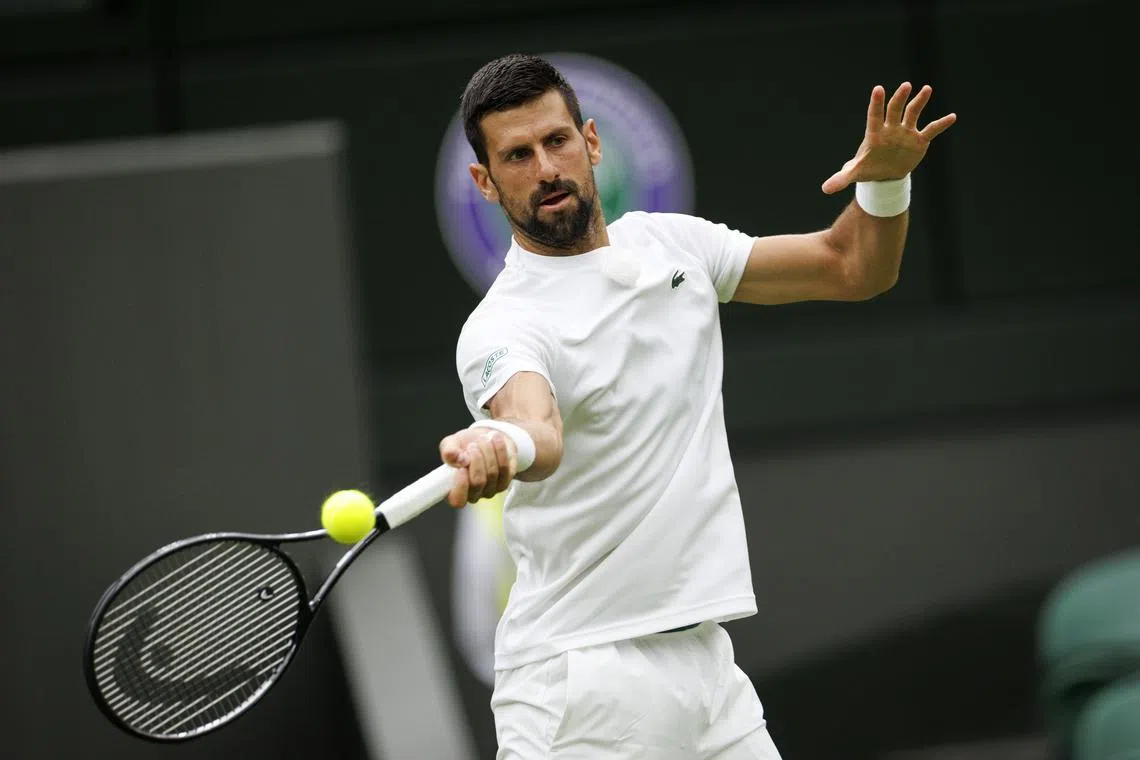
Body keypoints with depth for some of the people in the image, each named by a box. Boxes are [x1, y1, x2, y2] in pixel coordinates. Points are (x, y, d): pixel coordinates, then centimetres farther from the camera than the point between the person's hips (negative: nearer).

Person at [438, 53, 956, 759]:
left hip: (706, 659, 6)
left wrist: (887, 180, -7)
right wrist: (502, 445, -59)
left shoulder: (673, 244, 9)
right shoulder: (502, 328, -13)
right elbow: (538, 430, -35)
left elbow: (854, 268, 14)